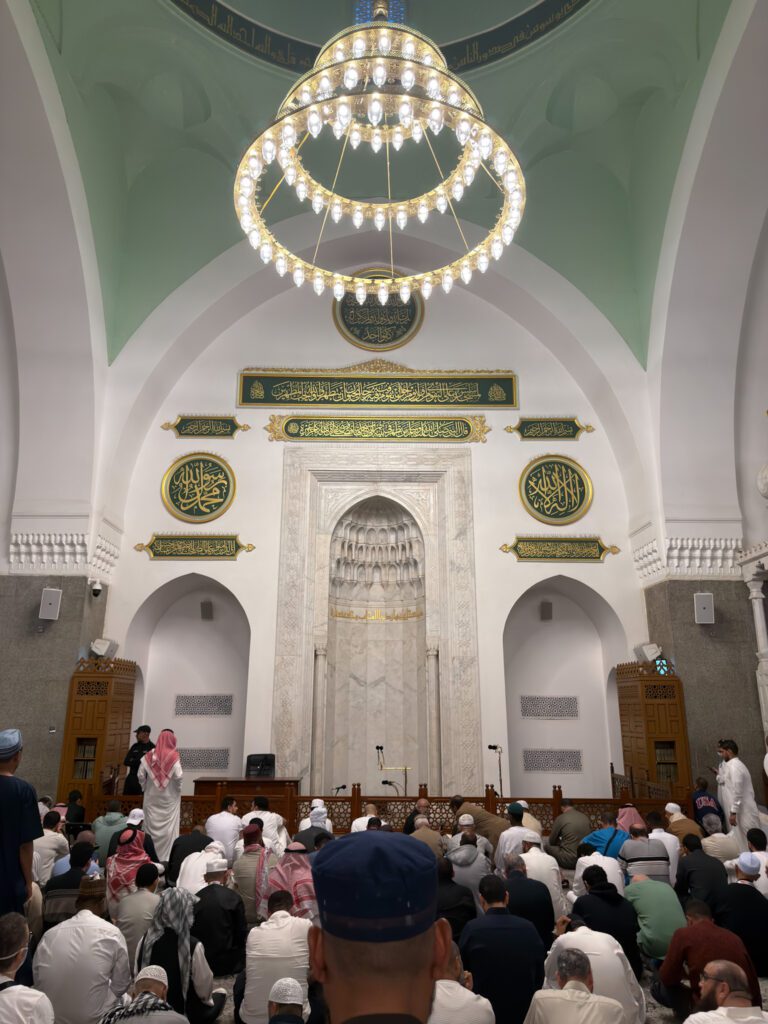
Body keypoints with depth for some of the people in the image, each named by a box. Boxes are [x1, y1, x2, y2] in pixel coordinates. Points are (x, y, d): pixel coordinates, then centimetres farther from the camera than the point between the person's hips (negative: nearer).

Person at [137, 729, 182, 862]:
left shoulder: (149, 755, -3)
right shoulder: (174, 756, -11)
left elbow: (141, 775, -4)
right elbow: (178, 776, -17)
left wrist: (146, 789, 11)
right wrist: (178, 789, 1)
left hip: (151, 798, 3)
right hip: (169, 798, -3)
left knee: (152, 827, 11)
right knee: (169, 828, 4)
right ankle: (167, 858, 5)